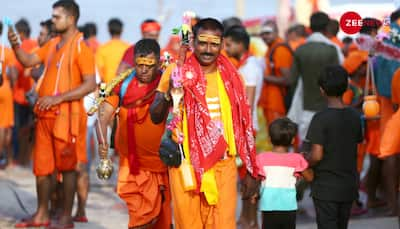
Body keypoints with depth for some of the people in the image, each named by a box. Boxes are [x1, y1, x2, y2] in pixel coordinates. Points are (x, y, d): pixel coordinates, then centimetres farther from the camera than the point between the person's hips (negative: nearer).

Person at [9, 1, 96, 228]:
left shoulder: (81, 47, -10)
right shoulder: (53, 44, 14)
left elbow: (90, 84, -16)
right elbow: (28, 61, 12)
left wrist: (58, 98, -20)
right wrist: (15, 45, -7)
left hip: (66, 114, -8)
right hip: (45, 114, 8)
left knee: (67, 166, 1)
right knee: (41, 165, 11)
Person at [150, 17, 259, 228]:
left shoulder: (231, 77, 8)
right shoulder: (177, 71, 0)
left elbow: (243, 127, 13)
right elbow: (156, 117, 0)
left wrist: (250, 171, 12)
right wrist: (169, 93, -20)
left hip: (223, 166, 2)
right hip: (186, 165, -1)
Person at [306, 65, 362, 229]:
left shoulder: (321, 118, -16)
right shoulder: (355, 116, 0)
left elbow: (317, 155, -20)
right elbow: (356, 146, 7)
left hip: (325, 187, -5)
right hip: (349, 186, 5)